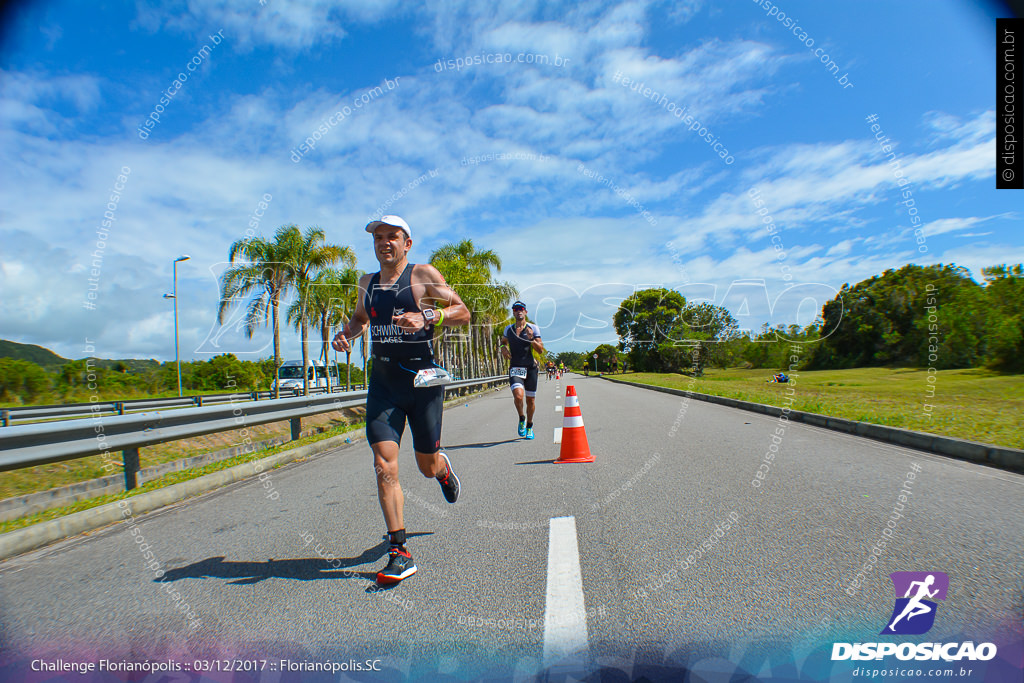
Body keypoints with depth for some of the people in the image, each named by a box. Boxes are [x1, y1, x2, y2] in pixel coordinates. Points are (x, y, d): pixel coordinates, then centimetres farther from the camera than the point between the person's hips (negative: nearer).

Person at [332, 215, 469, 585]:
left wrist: (427, 318, -24)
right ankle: (399, 551, 1)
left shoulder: (423, 274, -3)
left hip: (423, 381, -3)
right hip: (382, 384, 4)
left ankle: (443, 467, 46)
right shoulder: (367, 282, 12)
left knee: (427, 467, 7)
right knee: (384, 465, -9)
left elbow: (462, 312, -6)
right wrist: (347, 333, 6)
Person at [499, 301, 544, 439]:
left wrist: (531, 339, -22)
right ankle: (521, 419, 5)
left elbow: (541, 350, -5)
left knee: (530, 400, 7)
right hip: (515, 368, 0)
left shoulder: (533, 328, -1)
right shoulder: (508, 329, 6)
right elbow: (503, 341, 27)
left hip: (530, 368, 0)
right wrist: (503, 348, 4)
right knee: (518, 395, -23)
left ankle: (529, 425, 31)